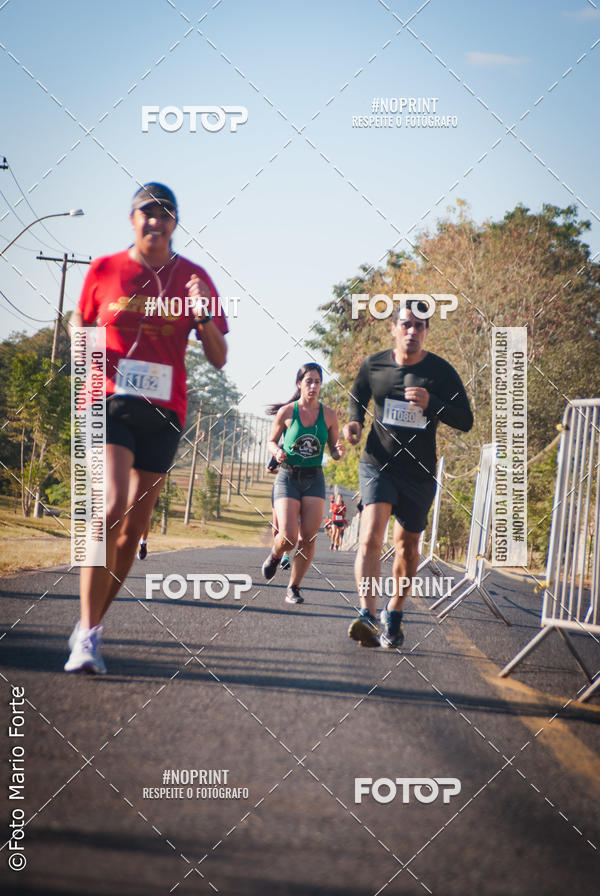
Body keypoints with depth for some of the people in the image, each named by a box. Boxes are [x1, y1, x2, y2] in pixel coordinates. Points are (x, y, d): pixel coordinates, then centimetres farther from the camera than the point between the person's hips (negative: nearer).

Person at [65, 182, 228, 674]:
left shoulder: (193, 278, 7)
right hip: (111, 399, -2)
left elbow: (219, 359, 7)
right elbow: (80, 324, 21)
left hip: (163, 409, 3)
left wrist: (204, 316, -11)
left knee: (135, 523, 5)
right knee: (111, 507, -21)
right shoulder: (104, 270, 6)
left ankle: (92, 622, 20)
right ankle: (87, 635, -19)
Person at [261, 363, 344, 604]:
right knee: (288, 537, -13)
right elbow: (271, 441, 9)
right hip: (288, 477, -2)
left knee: (308, 537, -8)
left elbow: (334, 451, 10)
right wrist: (277, 452, -13)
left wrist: (339, 452, -14)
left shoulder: (328, 415, 2)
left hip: (314, 479, 2)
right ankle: (275, 554, 23)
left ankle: (294, 588, 7)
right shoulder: (286, 412, -3)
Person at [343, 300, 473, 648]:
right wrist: (355, 421, 0)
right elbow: (358, 394, 20)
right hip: (378, 464, -1)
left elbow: (466, 421, -9)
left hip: (419, 473, 1)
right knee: (371, 535, -22)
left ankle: (395, 612, 35)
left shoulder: (440, 371, -7)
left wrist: (432, 404, -25)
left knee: (408, 547, 13)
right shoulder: (374, 365, -2)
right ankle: (368, 617, -32)